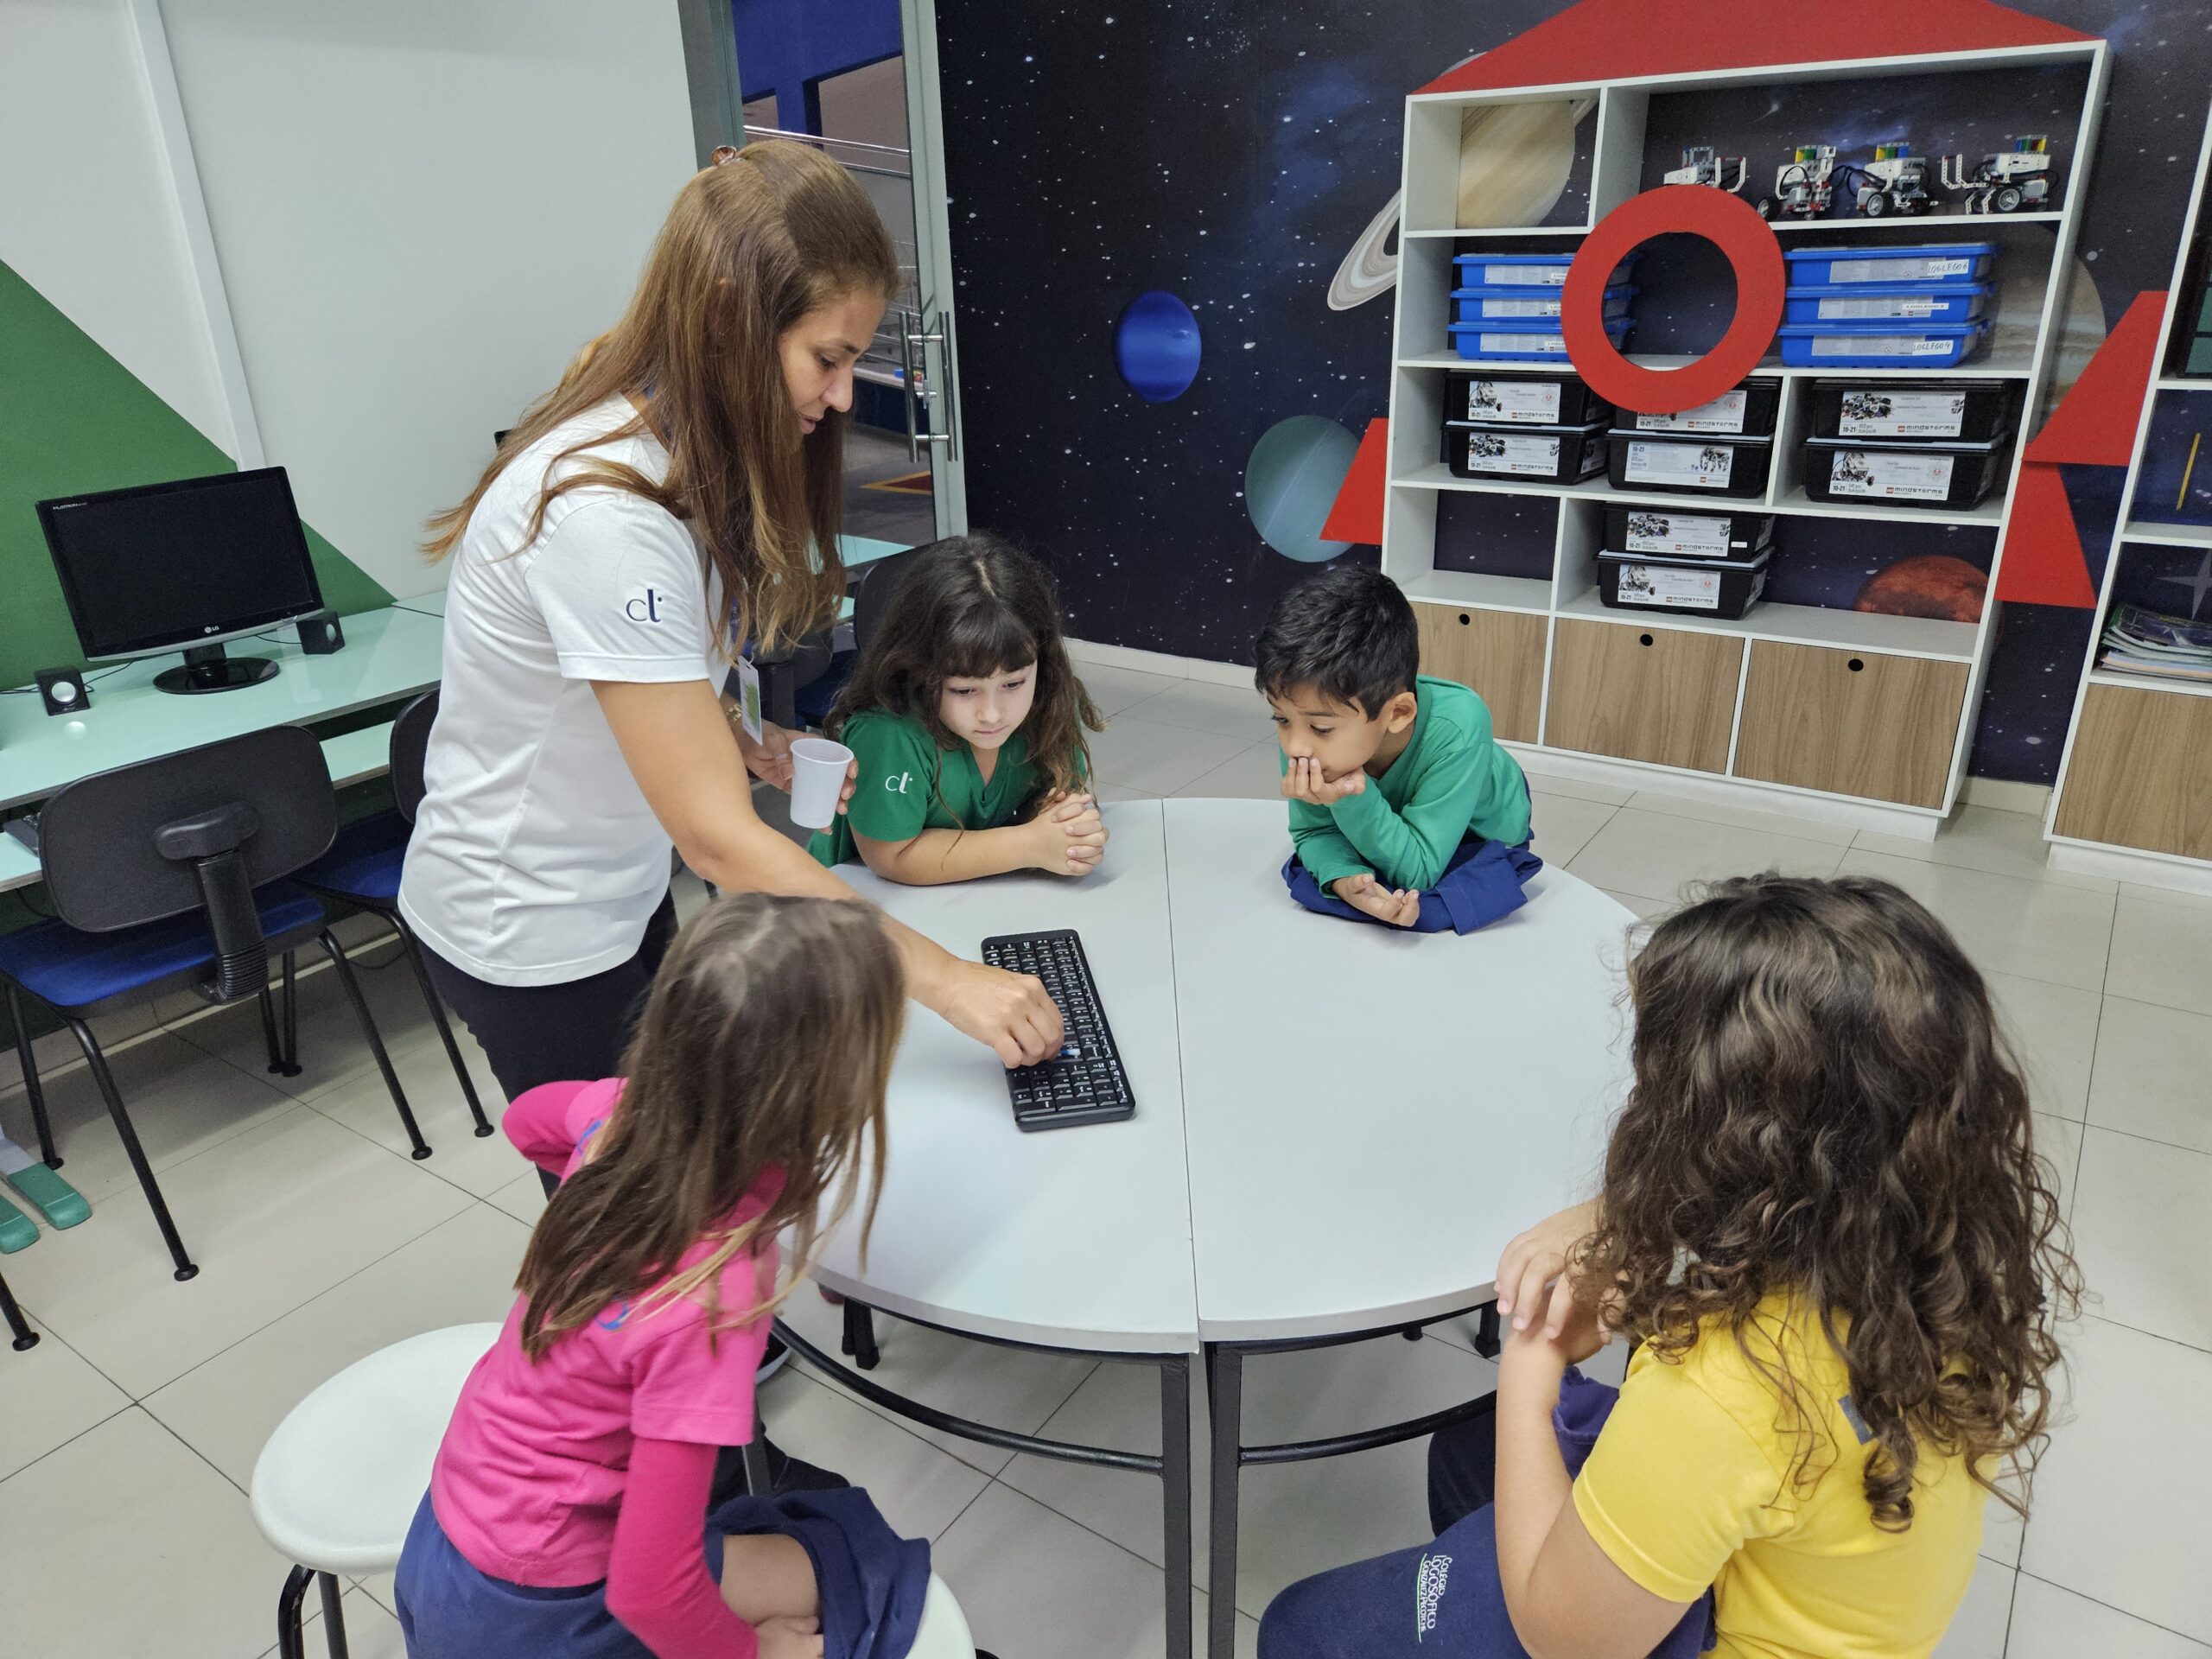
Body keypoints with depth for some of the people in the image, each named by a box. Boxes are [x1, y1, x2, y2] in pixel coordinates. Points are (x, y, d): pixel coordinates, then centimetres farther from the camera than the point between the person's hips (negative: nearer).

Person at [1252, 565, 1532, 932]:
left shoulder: (1456, 731, -41)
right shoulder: (1308, 715, -31)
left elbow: (1416, 873, -35)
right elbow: (1314, 832, -19)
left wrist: (1354, 797, -49)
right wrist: (1344, 880, -40)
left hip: (1479, 838, -3)